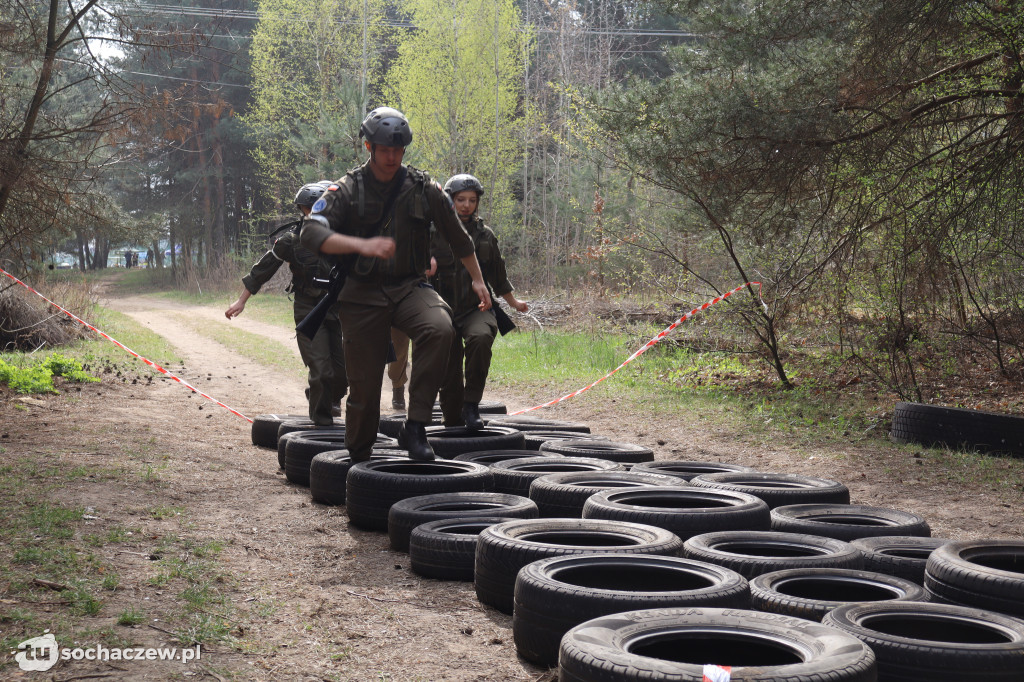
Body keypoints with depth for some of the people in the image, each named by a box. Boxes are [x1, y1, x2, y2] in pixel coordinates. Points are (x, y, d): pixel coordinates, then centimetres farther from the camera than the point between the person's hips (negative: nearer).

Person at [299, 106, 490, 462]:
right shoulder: (347, 190, -4)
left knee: (440, 328, -31)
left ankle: (415, 428, -26)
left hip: (409, 286, 1)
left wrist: (477, 280, 20)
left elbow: (457, 235, 16)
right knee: (365, 383, -2)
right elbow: (311, 232, -19)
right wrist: (362, 245, -33)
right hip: (362, 294, -1)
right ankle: (359, 458, 21)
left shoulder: (422, 188, 3)